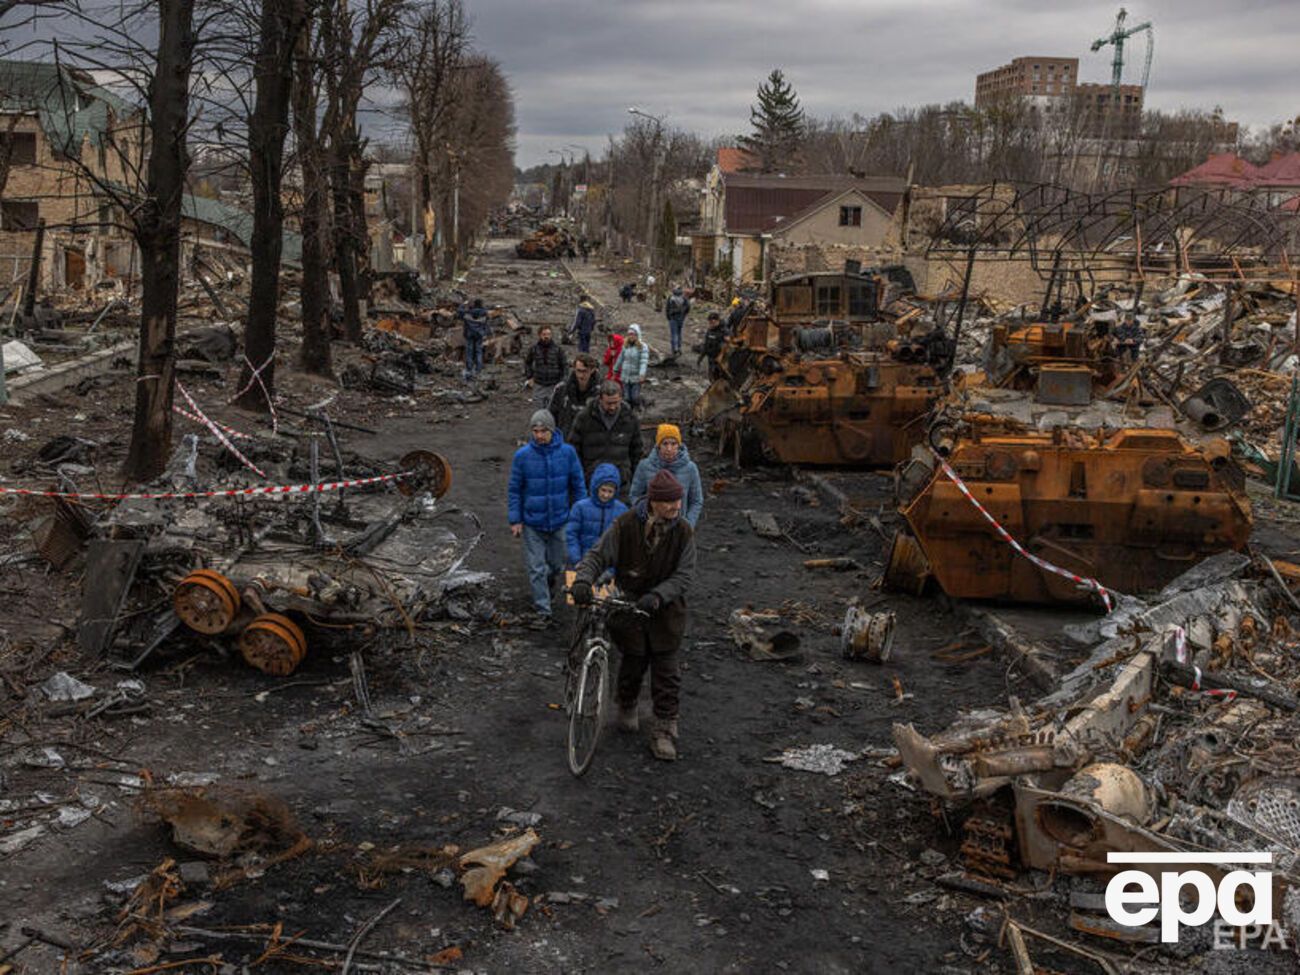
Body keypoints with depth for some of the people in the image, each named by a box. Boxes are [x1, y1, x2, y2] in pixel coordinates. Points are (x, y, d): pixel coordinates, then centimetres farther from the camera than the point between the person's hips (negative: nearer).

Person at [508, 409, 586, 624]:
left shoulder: (567, 452, -8)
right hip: (532, 523, -1)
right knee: (536, 568, 2)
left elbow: (578, 486, 1)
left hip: (560, 520, 1)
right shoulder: (522, 455, -10)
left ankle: (548, 584, 48)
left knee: (556, 564, 16)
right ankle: (543, 610, 12)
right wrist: (515, 520, -4)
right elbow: (514, 490, -1)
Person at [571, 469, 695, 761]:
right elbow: (598, 555, -6)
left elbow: (684, 575, -10)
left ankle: (664, 732, 14)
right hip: (629, 607, -1)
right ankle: (626, 707, 41)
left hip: (666, 611, 1)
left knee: (668, 672, 1)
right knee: (633, 664, 11)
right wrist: (583, 579, -26)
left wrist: (657, 596, -26)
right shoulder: (626, 524, -10)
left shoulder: (683, 531, -7)